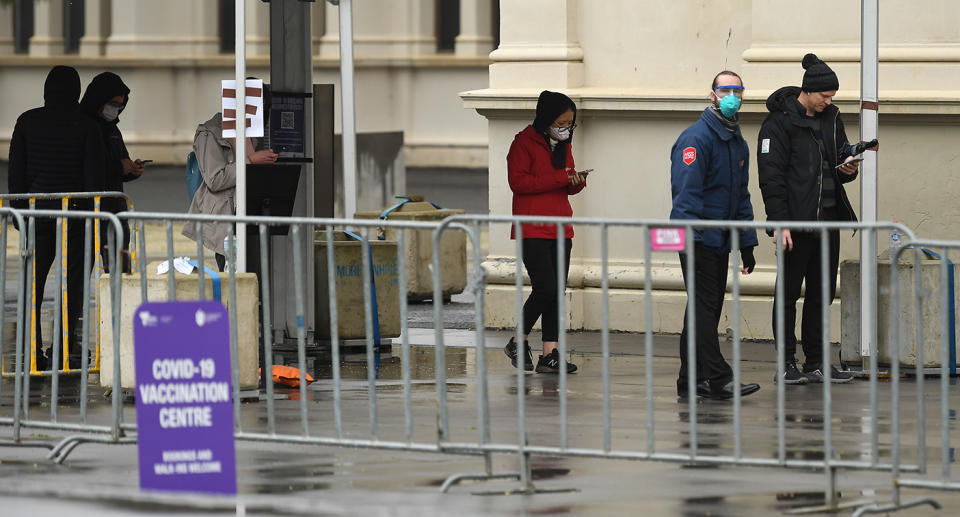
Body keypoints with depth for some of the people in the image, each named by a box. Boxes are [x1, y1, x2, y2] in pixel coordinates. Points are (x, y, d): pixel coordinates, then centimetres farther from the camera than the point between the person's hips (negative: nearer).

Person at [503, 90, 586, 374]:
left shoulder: (563, 144, 15)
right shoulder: (524, 142, -7)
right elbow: (517, 181, -16)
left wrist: (576, 182, -4)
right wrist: (558, 178, -20)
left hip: (560, 230, 7)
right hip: (532, 230, -7)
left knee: (557, 292, 3)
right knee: (545, 289, -14)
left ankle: (549, 355, 4)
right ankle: (518, 343, 5)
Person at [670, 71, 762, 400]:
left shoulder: (738, 143, 17)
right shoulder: (696, 138, -11)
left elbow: (741, 197, 23)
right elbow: (686, 191, -18)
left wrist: (747, 245, 19)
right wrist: (690, 236, -25)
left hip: (720, 242, 9)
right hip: (698, 237, -9)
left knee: (705, 310, 10)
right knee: (704, 307, -10)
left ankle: (692, 381, 13)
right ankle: (717, 379, -15)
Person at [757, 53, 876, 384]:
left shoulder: (831, 118, 13)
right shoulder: (780, 121, -7)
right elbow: (771, 177, -11)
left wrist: (848, 169, -1)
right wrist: (780, 223, -17)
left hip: (828, 220, 7)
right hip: (796, 221, -7)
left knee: (822, 294, 9)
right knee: (788, 293, -1)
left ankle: (816, 363, 16)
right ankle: (787, 363, 4)